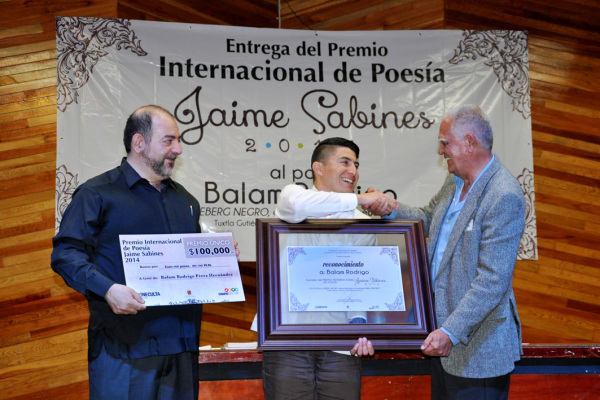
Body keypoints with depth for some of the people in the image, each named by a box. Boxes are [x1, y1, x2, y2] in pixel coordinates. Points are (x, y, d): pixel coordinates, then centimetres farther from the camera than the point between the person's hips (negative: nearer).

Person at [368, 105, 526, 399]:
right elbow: (428, 221, 23)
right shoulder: (455, 182, 7)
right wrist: (390, 210, 4)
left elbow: (493, 281, -27)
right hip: (443, 334, 9)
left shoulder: (505, 198, -23)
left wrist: (451, 332, -32)